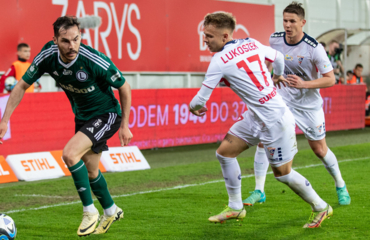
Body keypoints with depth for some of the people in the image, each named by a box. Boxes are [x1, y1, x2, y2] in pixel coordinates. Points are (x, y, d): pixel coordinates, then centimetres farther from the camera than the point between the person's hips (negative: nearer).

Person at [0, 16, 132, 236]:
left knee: (70, 153, -24)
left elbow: (124, 88, -16)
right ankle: (111, 211, 42)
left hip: (106, 114, -6)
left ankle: (90, 212, -9)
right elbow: (22, 86, -5)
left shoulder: (94, 61, -31)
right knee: (90, 170, 16)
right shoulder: (47, 57, -18)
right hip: (82, 116, 6)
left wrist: (124, 126, -11)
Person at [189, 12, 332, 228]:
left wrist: (194, 107, 10)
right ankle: (235, 208, 19)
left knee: (283, 173, 4)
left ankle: (322, 207, 22)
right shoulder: (252, 44, 2)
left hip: (275, 120, -9)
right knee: (225, 152, 9)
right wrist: (278, 75, 40)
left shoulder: (219, 62, -19)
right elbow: (278, 57, 18)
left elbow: (201, 99, -14)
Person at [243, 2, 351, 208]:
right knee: (263, 140, -11)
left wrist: (304, 84, -28)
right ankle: (259, 191, -2)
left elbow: (330, 79, -18)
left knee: (319, 149, 6)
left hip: (308, 104, -3)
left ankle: (341, 186, 30)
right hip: (280, 99, 3)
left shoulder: (314, 48, -21)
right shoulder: (275, 39, -7)